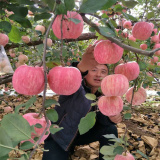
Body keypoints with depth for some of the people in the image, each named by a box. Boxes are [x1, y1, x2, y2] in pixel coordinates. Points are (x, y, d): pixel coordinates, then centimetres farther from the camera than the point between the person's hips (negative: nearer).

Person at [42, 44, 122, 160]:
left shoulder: (102, 95, -5)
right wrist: (81, 67, -68)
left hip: (81, 134, 4)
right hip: (58, 137, -4)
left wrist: (111, 118, -28)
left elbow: (101, 119, -4)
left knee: (110, 129, -10)